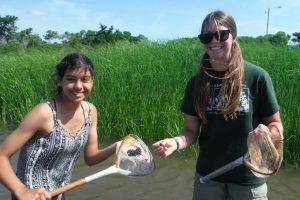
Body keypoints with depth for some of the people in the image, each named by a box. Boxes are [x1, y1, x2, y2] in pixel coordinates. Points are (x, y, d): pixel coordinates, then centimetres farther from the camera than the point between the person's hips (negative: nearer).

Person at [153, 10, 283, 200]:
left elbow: (274, 123, -2)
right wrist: (176, 142, -20)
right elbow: (191, 130, 1)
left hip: (248, 178, -2)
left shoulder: (257, 76, -11)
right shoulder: (197, 82, -2)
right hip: (207, 175, 3)